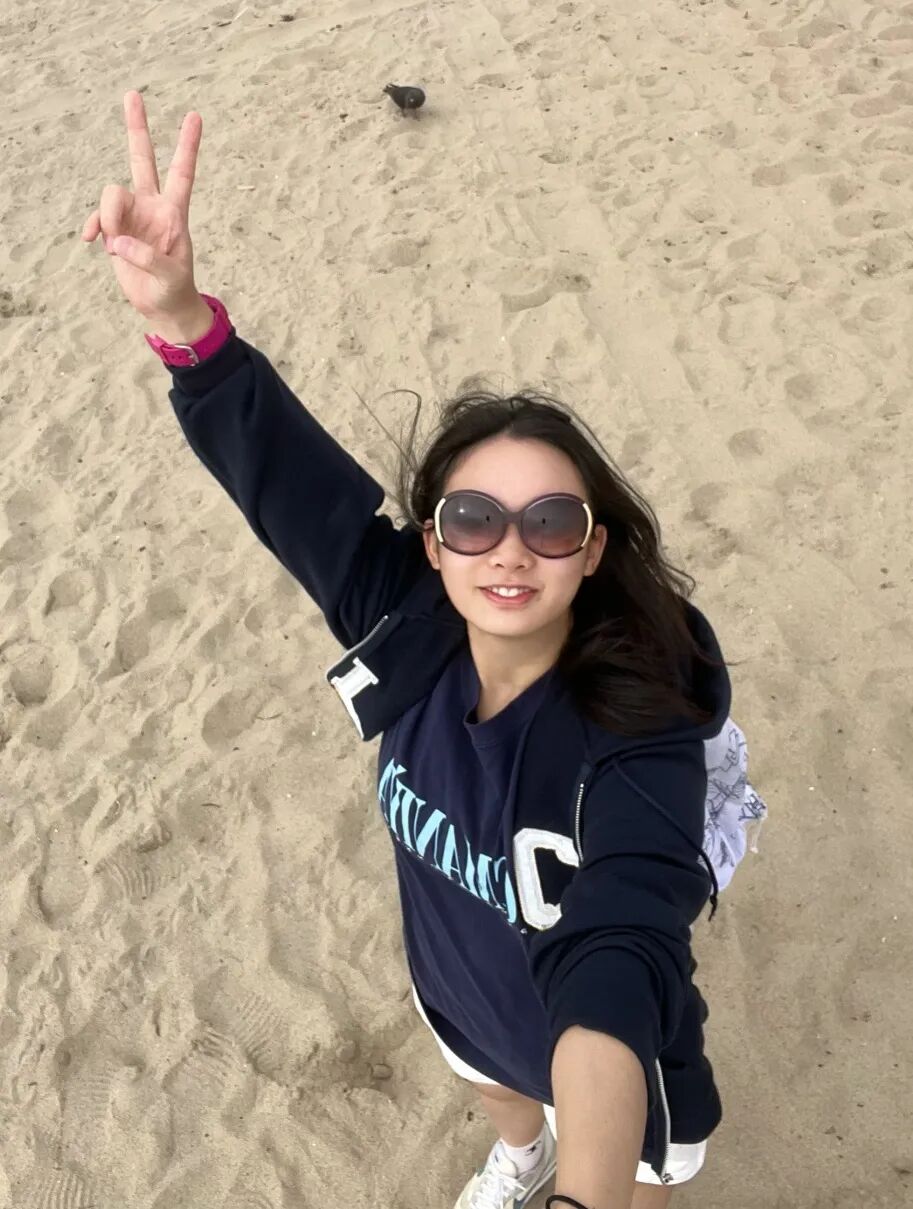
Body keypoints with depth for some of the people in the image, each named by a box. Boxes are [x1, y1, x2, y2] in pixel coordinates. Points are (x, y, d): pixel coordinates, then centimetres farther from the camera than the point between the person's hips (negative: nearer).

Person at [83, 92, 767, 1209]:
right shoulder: (408, 629, -28)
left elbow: (619, 959, -56)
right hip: (462, 992, 5)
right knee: (501, 1090, 38)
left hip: (617, 1056, -4)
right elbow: (281, 466, -30)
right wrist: (179, 314, -46)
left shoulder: (639, 740, -41)